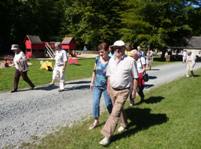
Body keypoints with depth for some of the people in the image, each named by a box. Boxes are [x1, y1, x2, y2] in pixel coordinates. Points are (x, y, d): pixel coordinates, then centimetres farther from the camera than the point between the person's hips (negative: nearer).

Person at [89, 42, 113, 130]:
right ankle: (96, 121, 21)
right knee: (95, 103, 5)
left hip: (106, 86, -4)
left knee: (108, 103, 10)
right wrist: (92, 82, 12)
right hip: (97, 85, 4)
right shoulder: (97, 59, -3)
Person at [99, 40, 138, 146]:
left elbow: (135, 77, -6)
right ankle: (124, 124, 48)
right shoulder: (111, 60, 2)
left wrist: (134, 90, -3)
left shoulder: (130, 61, -13)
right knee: (118, 109, 23)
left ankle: (107, 135, -4)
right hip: (112, 90, 6)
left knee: (115, 113, -9)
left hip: (123, 91, -6)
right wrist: (108, 87, 13)